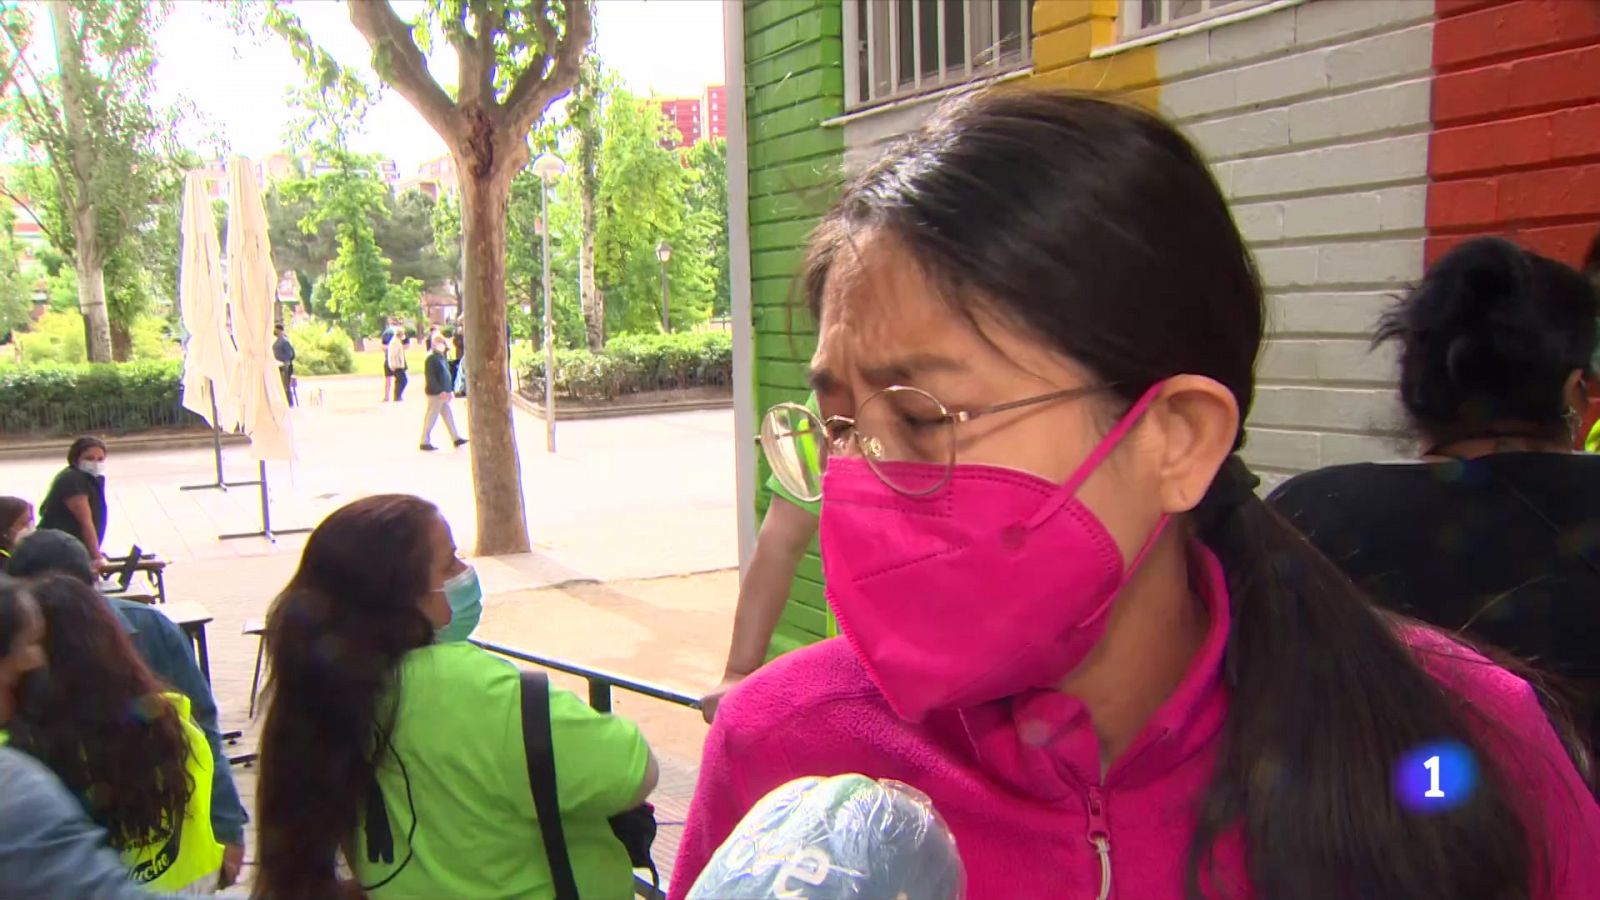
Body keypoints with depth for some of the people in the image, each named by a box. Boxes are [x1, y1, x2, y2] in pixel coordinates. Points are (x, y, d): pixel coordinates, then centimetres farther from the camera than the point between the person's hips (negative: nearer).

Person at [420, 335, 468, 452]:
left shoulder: (442, 357, 13)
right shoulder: (431, 359, -15)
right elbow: (430, 377, -21)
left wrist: (451, 389, 14)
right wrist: (440, 391, -24)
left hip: (443, 393, 9)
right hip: (435, 394, -9)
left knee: (448, 416, 13)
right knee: (431, 418, -2)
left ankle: (456, 438, 19)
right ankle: (425, 442, 4)